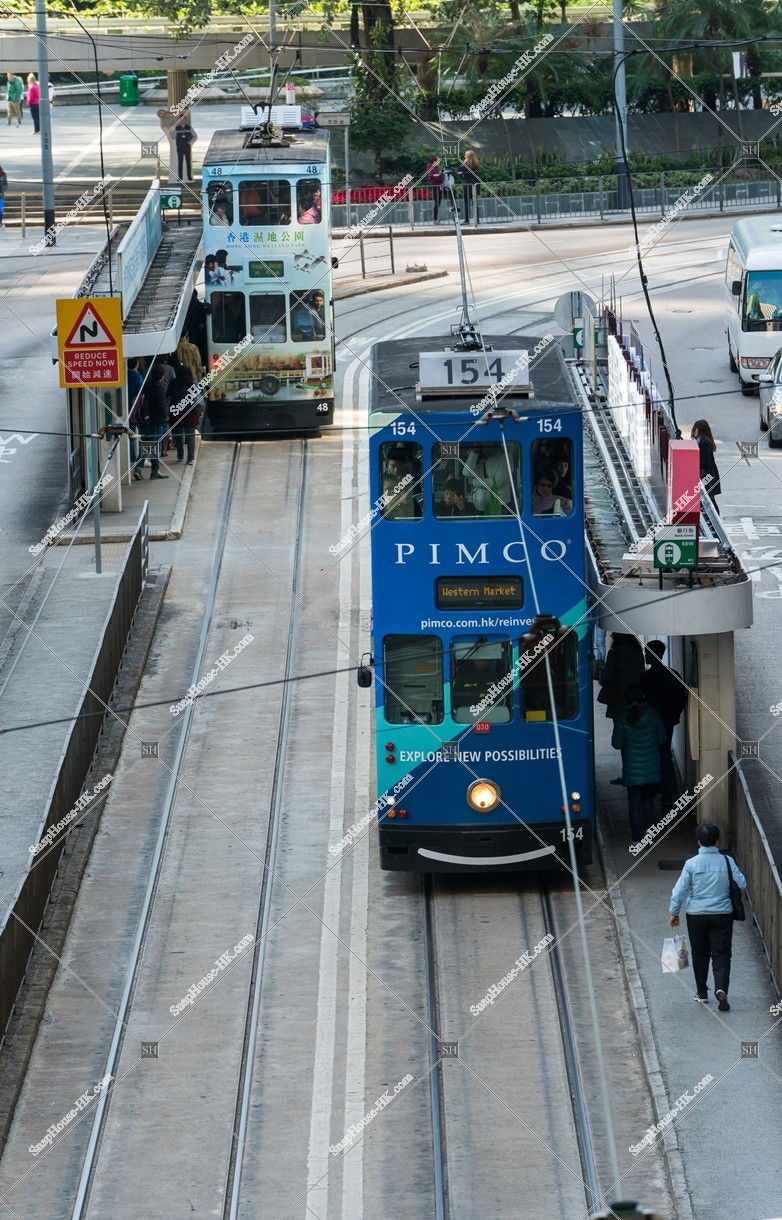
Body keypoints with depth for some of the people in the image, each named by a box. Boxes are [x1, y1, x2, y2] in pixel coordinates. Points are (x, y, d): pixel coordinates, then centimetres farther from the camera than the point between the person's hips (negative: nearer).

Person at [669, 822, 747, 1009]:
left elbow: (679, 890, -7)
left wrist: (674, 913, 5)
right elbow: (742, 884, -3)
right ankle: (721, 988, -21)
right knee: (721, 955, 2)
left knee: (700, 954, 15)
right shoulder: (727, 861, -7)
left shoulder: (692, 864, -9)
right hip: (722, 915, 0)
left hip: (697, 915, 0)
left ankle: (702, 994, 24)